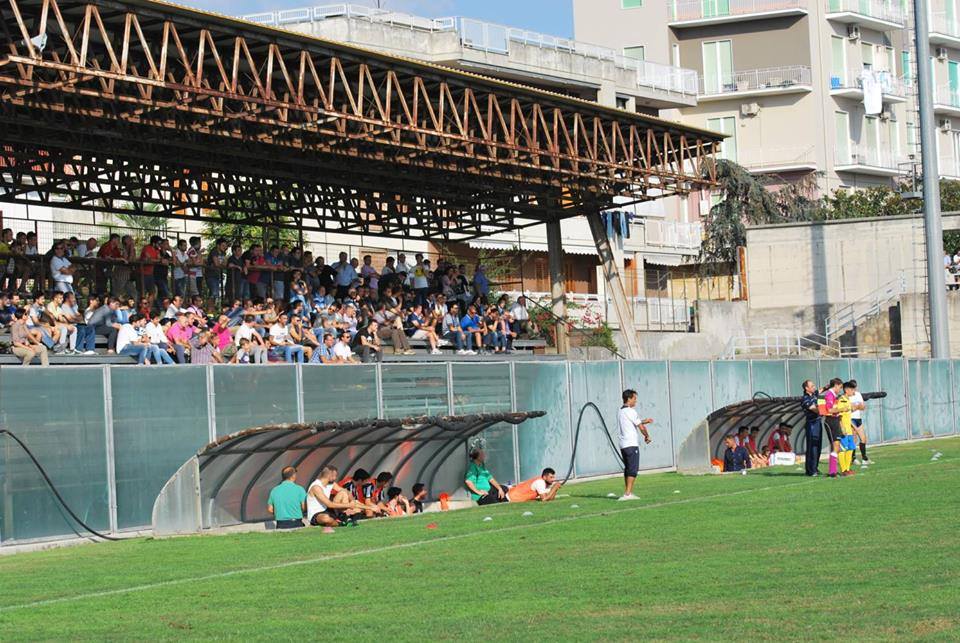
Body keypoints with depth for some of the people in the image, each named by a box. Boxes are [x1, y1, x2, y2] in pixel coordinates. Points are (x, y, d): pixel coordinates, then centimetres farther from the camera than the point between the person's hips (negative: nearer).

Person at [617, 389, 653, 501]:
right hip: (631, 444, -8)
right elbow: (641, 427, -9)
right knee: (633, 470, -8)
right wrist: (647, 436, 8)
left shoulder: (620, 412, 15)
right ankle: (628, 493, -14)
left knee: (628, 469, 14)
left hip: (623, 445, 8)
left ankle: (627, 493, 14)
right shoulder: (631, 412, -11)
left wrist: (644, 421, 32)